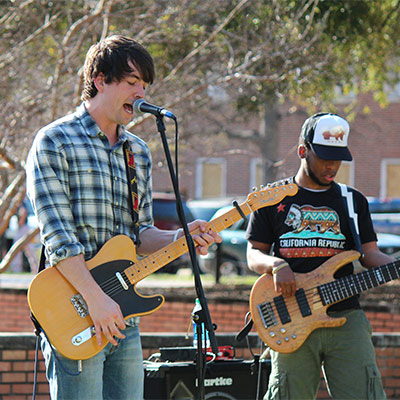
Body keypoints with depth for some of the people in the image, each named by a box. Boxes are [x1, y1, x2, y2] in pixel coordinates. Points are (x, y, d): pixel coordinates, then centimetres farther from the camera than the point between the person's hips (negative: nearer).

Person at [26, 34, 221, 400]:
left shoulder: (138, 153, 17)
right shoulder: (55, 142, -6)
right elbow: (57, 235, -14)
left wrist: (179, 238, -3)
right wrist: (96, 298, -21)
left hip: (124, 318, 7)